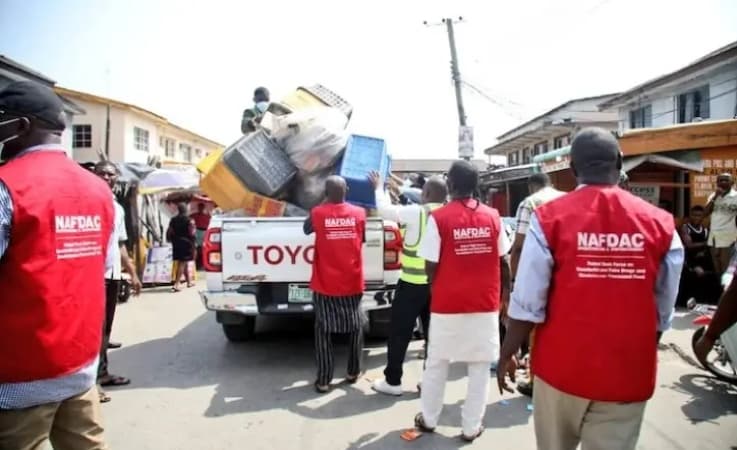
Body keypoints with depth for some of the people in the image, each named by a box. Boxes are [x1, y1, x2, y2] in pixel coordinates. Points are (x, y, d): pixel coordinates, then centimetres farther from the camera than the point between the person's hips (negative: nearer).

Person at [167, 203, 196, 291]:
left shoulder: (173, 220, 5)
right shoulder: (189, 220, -10)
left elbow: (169, 232, 5)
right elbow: (191, 233, -14)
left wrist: (171, 240, 18)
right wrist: (193, 227, 5)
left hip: (177, 243, 6)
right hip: (186, 243, -6)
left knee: (184, 263, 18)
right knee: (182, 263, -6)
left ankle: (189, 281, 30)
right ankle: (176, 284, -14)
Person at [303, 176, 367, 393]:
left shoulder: (318, 213, -9)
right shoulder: (359, 213, -4)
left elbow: (307, 229, 12)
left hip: (325, 285, -2)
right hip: (352, 283, 2)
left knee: (323, 330, 8)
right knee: (355, 327, 18)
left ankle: (323, 380, 8)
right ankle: (353, 372, 27)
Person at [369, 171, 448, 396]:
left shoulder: (416, 213, -14)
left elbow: (384, 209, -3)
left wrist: (379, 187, 16)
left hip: (413, 284, -5)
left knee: (399, 332, 6)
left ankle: (392, 381, 14)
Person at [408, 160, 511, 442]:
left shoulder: (439, 218, -11)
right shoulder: (492, 217, -2)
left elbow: (431, 265, -10)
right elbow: (503, 261, 4)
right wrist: (505, 290, 19)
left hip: (448, 304, -2)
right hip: (485, 303, 2)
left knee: (437, 364, 15)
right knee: (480, 367, 12)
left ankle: (428, 419, 29)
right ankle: (472, 427, 21)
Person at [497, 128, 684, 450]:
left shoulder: (549, 218, -13)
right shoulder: (660, 224, -6)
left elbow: (527, 304, -13)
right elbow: (663, 312, -1)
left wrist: (506, 354, 1)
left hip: (562, 367, -1)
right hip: (629, 374, 1)